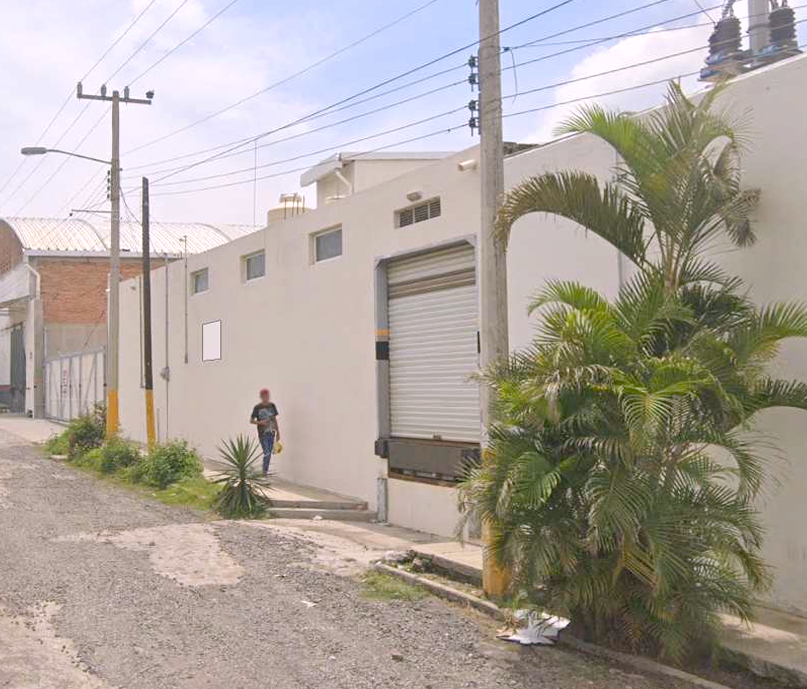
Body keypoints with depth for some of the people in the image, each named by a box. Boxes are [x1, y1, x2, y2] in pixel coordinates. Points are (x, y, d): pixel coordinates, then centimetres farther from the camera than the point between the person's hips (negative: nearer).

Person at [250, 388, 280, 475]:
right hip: (263, 434, -4)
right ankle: (264, 473, 2)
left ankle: (266, 472, 20)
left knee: (269, 454, 9)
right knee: (266, 453, -9)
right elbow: (251, 420, -3)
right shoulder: (257, 407, -8)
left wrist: (278, 432, 12)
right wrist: (261, 422, -19)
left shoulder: (272, 405, 4)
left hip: (271, 433, 4)